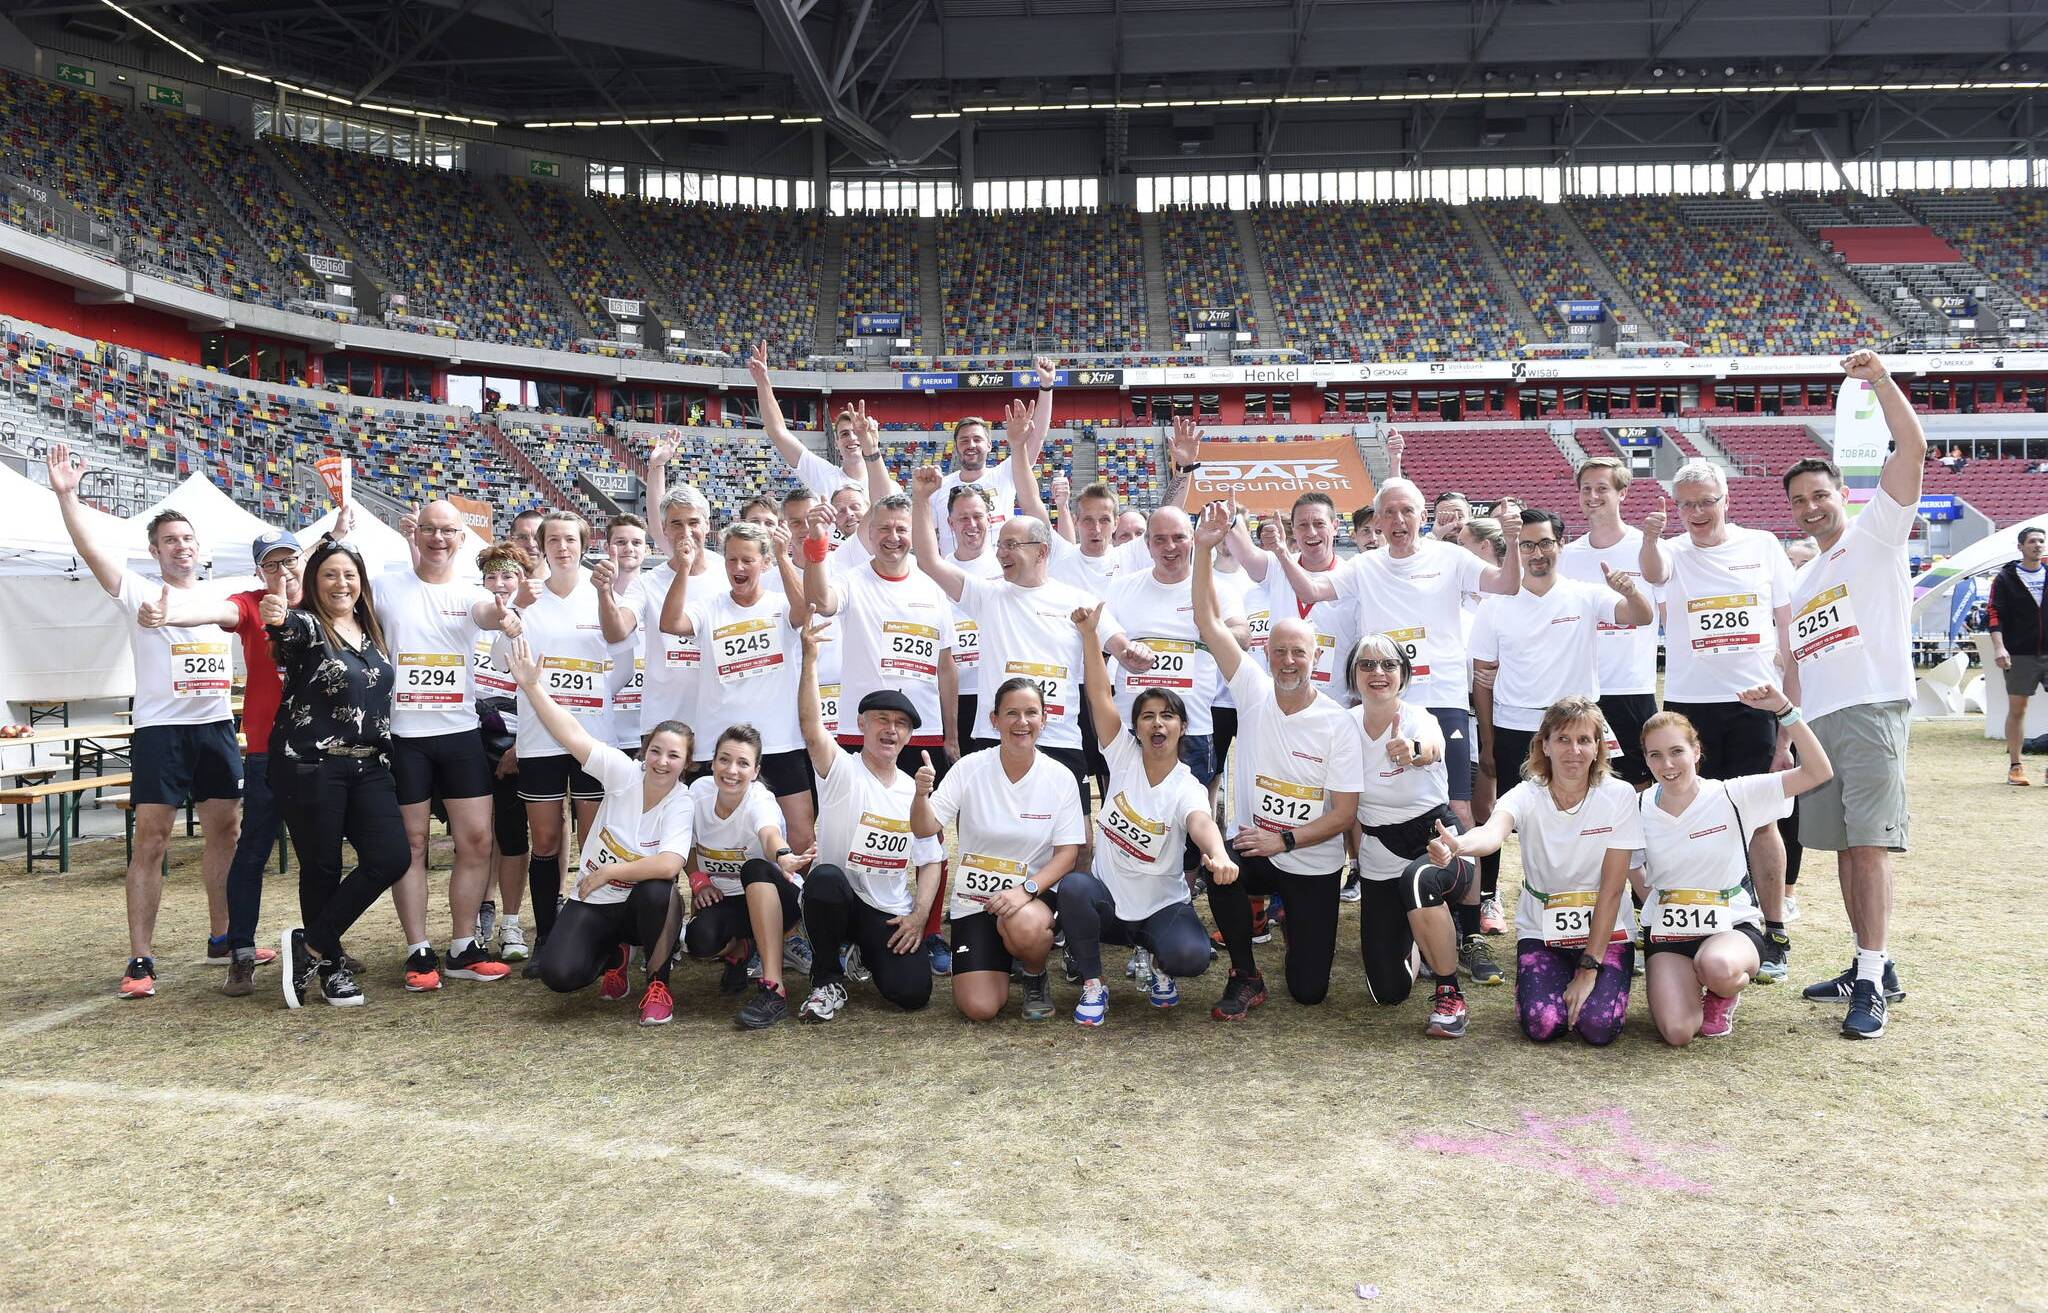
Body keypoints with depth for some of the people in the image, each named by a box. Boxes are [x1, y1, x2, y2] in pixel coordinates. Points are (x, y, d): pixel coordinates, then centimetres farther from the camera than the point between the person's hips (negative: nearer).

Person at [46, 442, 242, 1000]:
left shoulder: (222, 595, 13)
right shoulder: (139, 593, 1)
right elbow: (91, 549, -14)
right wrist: (66, 495, -25)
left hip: (217, 727, 5)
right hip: (160, 730, -4)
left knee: (226, 831, 10)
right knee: (151, 840, -5)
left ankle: (221, 937, 25)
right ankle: (140, 960, -1)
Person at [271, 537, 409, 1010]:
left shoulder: (372, 630, 12)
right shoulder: (305, 626, -7)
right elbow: (287, 629, -32)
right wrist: (275, 618, -54)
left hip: (368, 766, 6)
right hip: (310, 767, -6)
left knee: (392, 857, -5)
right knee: (322, 868, 1)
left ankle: (310, 945, 7)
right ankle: (330, 965, 18)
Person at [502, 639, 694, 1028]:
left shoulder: (682, 803, -17)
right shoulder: (625, 773, -12)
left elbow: (668, 865, -32)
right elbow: (574, 736, -20)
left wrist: (608, 871, -24)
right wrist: (532, 686, -28)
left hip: (641, 907, -2)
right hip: (591, 903, 2)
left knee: (656, 890, -38)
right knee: (558, 975, -22)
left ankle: (658, 983, -12)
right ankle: (615, 955, 16)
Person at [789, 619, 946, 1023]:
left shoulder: (916, 791, 7)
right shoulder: (842, 771, -6)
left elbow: (929, 862, 9)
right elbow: (812, 729, -27)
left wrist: (919, 915, -6)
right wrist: (810, 660, -37)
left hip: (891, 913, 3)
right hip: (837, 898, -3)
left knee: (912, 993, -18)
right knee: (826, 877, -37)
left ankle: (870, 955, 19)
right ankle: (828, 979, -12)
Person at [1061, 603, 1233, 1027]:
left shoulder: (1188, 789, -14)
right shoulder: (1123, 757, -6)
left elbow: (1201, 822, -37)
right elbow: (1100, 695, -15)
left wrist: (1219, 854, -61)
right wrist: (1090, 633, -25)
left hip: (1162, 906, -2)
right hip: (1108, 898, 2)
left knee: (1191, 956, -30)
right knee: (1072, 886, -32)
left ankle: (1161, 967, 10)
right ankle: (1092, 985, -9)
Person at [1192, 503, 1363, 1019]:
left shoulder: (1338, 724, -11)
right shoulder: (1255, 692, -5)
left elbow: (1344, 813, -11)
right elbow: (1208, 621, -12)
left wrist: (1284, 840, -22)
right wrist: (1204, 549, -21)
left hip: (1313, 866, -1)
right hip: (1257, 850, 1)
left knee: (1309, 990, -3)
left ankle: (1300, 926, 36)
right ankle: (1246, 977, -11)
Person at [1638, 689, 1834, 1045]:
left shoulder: (1731, 797, -9)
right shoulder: (1640, 810, -2)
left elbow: (1818, 773, -16)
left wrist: (1784, 709, -23)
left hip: (1732, 926, -2)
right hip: (1666, 933, 2)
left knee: (1717, 967, -40)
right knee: (1677, 1033, -23)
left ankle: (1723, 993, 0)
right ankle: (1688, 987, 14)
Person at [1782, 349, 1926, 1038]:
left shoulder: (1874, 533, 5)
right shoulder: (1799, 579, 24)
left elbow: (1912, 449, -9)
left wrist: (1881, 380, -17)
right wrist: (1785, 730, 15)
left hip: (1872, 709, -7)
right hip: (1816, 720, 7)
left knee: (1869, 845, -12)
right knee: (1843, 846, 9)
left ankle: (1872, 985, -10)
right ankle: (1870, 965, 18)